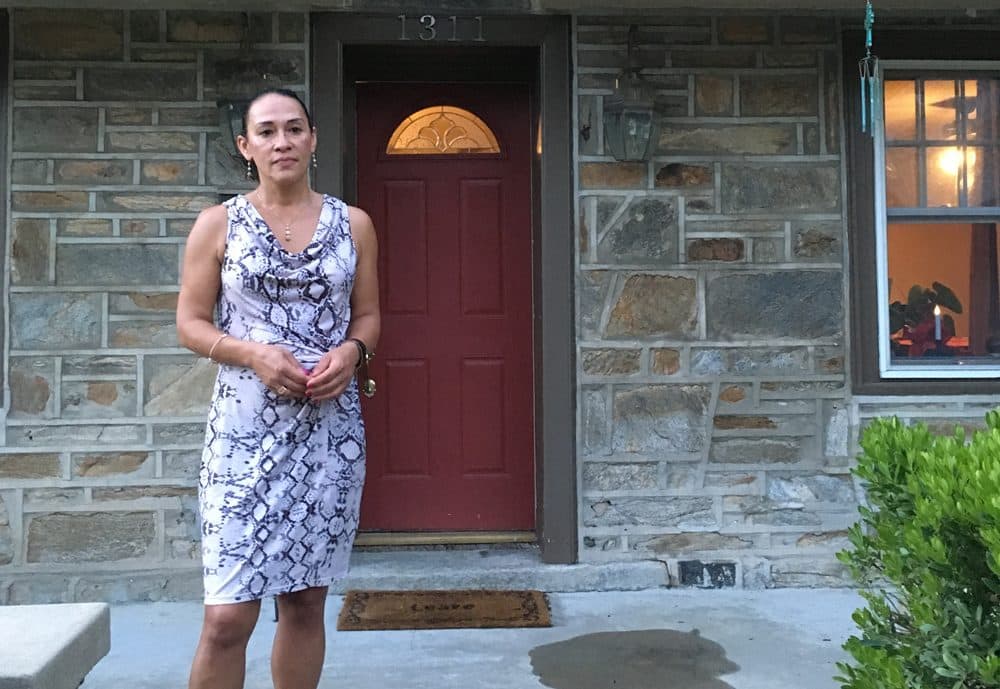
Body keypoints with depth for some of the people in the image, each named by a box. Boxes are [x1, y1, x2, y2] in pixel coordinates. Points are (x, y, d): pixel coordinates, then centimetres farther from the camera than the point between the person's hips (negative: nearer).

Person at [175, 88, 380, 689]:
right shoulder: (219, 224, 2)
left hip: (330, 426, 2)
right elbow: (190, 324, 3)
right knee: (228, 616, -6)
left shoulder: (353, 224, 7)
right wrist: (255, 354, -15)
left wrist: (352, 351, -9)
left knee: (306, 599, 11)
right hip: (246, 426, -2)